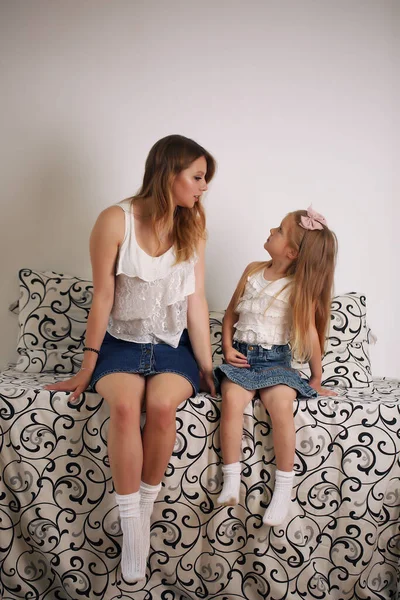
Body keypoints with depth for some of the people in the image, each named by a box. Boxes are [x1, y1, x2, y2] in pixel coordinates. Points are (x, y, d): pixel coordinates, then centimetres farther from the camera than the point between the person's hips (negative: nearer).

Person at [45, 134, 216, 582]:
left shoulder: (192, 226, 0)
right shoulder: (116, 221, -10)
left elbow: (196, 299, -2)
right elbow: (102, 298, -8)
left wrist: (206, 366, -3)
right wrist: (87, 370, -4)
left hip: (173, 344, 2)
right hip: (122, 342, -1)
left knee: (161, 404, -28)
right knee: (123, 404, -31)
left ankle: (144, 507, -6)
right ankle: (131, 523, -15)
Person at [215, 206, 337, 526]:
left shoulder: (299, 287, -3)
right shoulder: (253, 271, 10)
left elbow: (310, 333, -2)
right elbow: (231, 312, 17)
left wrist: (317, 378, 1)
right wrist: (228, 348, 4)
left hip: (276, 359, -3)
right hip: (241, 356, 3)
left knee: (281, 404, -30)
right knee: (232, 398, -26)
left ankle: (284, 487, -15)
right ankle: (231, 481, -18)